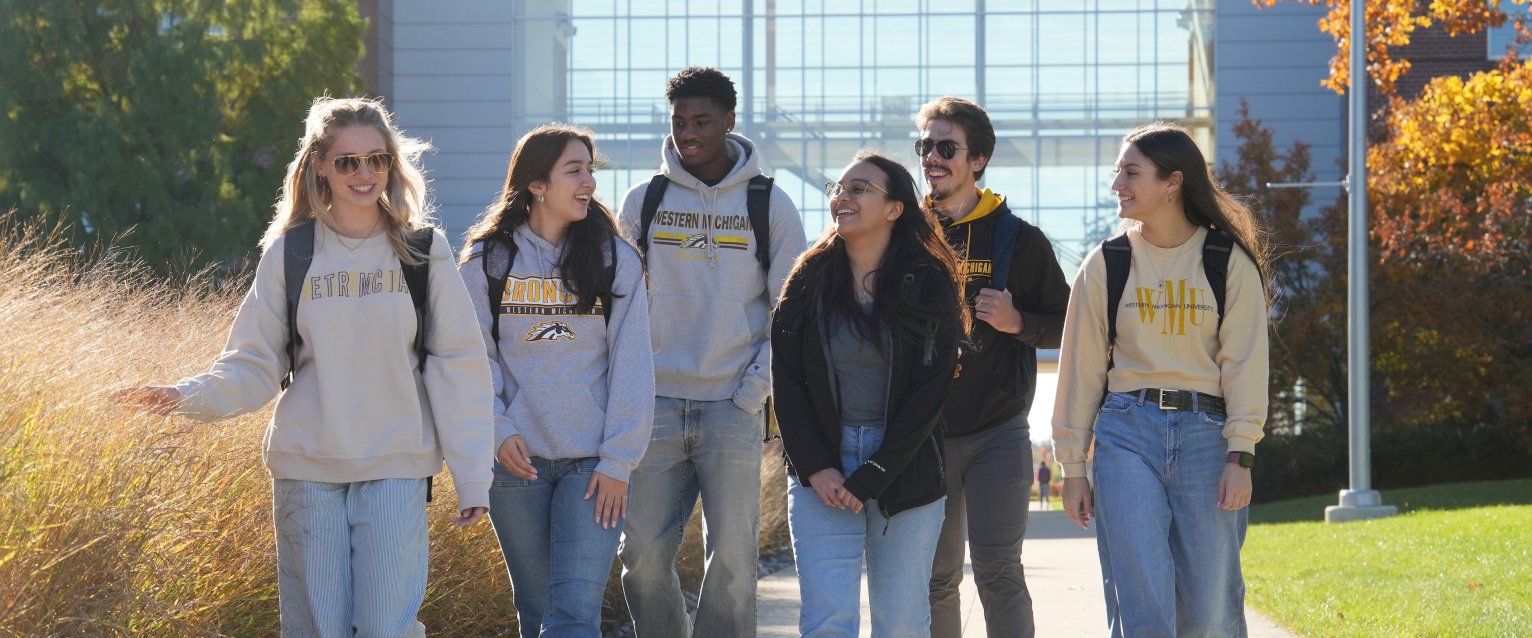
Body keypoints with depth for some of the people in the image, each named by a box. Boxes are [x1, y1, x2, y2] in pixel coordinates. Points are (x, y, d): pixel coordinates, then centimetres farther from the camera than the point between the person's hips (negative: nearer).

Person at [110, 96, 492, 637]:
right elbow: (254, 366, 3)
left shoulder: (421, 252, 2)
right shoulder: (289, 254, 3)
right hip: (307, 470, 1)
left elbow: (457, 369, 2)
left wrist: (472, 476, -3)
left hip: (395, 470, -1)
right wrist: (188, 396, -16)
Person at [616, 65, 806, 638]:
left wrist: (756, 388, -6)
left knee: (731, 560, -4)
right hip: (656, 407, 2)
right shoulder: (644, 202, 8)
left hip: (734, 408, -2)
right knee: (644, 556, 0)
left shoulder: (770, 206, 3)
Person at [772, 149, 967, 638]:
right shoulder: (812, 279, 4)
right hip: (821, 473, 1)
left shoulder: (928, 285, -3)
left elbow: (930, 391, -8)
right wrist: (814, 468, -9)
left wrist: (871, 478, -13)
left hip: (906, 474, -1)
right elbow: (786, 379, 3)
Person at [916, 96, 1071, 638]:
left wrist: (1018, 322, -14)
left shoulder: (1017, 239, 1)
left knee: (997, 572, -9)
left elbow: (1066, 325, 5)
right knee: (935, 577, 6)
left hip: (997, 434, -3)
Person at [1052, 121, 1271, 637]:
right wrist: (1073, 466, 7)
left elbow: (1244, 362, 1)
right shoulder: (1106, 265, 7)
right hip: (1127, 434, 1)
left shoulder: (1228, 262, 3)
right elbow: (1082, 368, 9)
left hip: (1204, 434, -1)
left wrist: (1240, 456, -7)